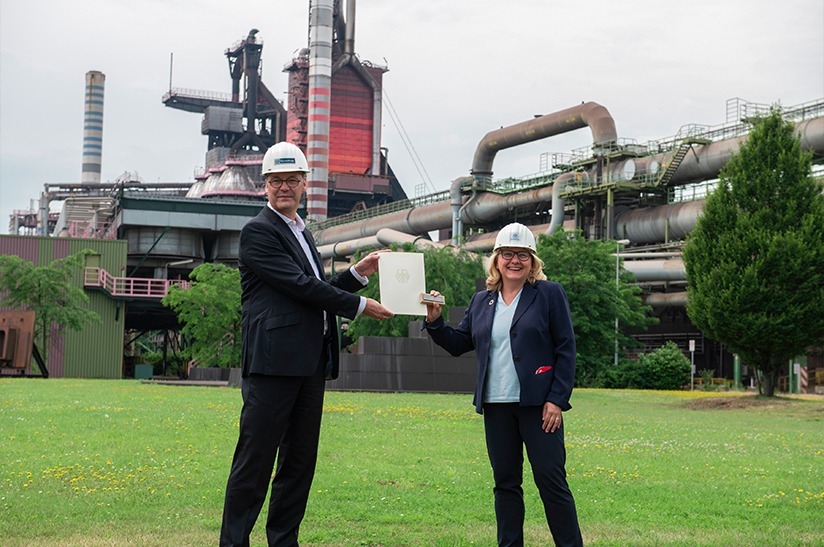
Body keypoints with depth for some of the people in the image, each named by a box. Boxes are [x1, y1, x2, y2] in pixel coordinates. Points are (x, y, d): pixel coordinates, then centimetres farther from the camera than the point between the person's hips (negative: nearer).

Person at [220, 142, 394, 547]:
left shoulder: (302, 233, 22)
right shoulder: (258, 231, -6)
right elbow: (301, 286, -13)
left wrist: (359, 273, 14)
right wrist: (360, 306, -7)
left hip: (310, 364, 9)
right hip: (274, 362, -9)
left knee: (300, 461, 11)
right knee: (255, 461, -6)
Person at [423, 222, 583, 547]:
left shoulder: (549, 294, 0)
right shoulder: (482, 301, 13)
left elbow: (566, 349, -3)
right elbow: (458, 344, 16)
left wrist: (557, 400, -11)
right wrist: (434, 321, -1)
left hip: (538, 405, -4)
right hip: (496, 406, 5)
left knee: (551, 480, -4)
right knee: (505, 483, 10)